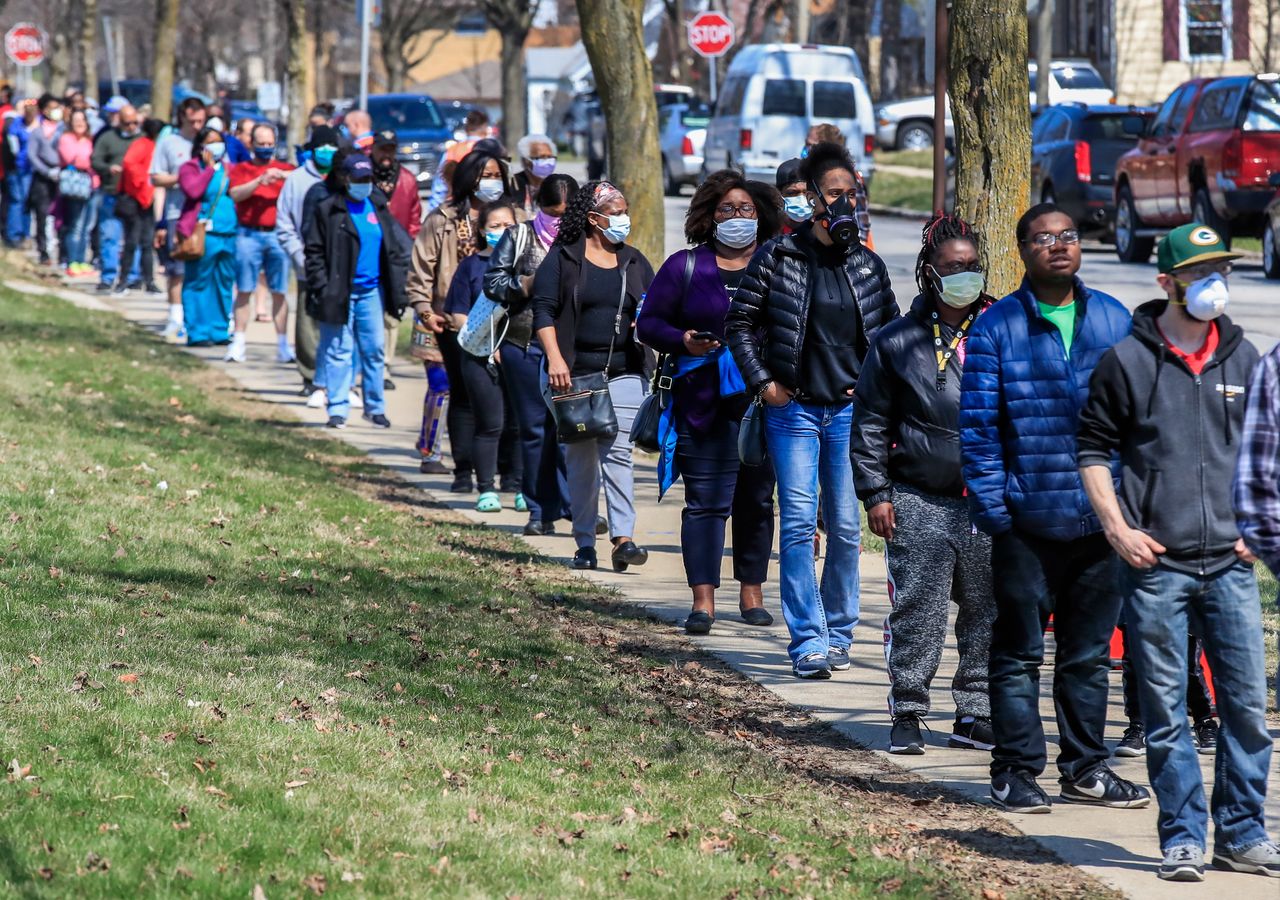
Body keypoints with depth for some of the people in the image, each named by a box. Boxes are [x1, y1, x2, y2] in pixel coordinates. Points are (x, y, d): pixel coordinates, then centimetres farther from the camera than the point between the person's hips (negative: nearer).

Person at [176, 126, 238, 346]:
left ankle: (220, 331, 16)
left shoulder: (229, 169, 18)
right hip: (203, 234, -6)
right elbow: (192, 190, -17)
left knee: (225, 284, 8)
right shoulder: (190, 168, 2)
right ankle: (197, 333, -2)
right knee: (199, 283, -4)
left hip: (229, 234, 6)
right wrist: (209, 168, -11)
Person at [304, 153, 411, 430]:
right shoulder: (328, 210, -4)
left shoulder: (378, 207, 11)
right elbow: (314, 251, -4)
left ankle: (374, 407, 17)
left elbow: (398, 246, 15)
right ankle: (338, 409, 4)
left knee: (374, 350, 7)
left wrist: (397, 284, 7)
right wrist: (322, 288, -11)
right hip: (341, 292, -4)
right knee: (339, 350, -1)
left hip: (371, 292, 4)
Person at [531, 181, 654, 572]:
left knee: (617, 452, -10)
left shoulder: (634, 262, 15)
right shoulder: (562, 259, 2)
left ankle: (623, 537, -16)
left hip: (624, 374, 2)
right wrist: (554, 358, -14)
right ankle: (585, 542, 8)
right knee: (580, 457, 2)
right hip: (575, 373, -2)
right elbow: (544, 310, -3)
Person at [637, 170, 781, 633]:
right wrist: (682, 340, -13)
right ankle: (703, 599, -7)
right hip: (705, 404, -1)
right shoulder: (685, 266, 7)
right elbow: (648, 323, 7)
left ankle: (752, 594, 19)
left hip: (765, 404, 2)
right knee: (706, 501, -6)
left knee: (758, 500, 8)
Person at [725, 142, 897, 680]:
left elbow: (891, 331, 17)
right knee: (799, 524, -8)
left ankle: (838, 631, 18)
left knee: (845, 526, 5)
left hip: (850, 411, 3)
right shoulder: (778, 258, -2)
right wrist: (762, 381, -5)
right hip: (793, 409, -3)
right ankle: (808, 641, -7)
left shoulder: (868, 265, 6)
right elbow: (739, 322, 3)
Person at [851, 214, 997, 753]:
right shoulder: (897, 341, 5)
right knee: (917, 611, -2)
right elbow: (870, 422, 7)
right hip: (920, 503, -2)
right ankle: (907, 712, 9)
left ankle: (975, 714, 13)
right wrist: (875, 493, 0)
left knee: (988, 612, 4)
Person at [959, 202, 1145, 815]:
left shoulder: (1114, 321, 8)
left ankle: (1085, 767, 21)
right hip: (1027, 521, -3)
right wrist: (991, 506, -10)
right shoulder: (997, 327, -3)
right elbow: (977, 425, -4)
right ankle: (1015, 771, 10)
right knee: (1018, 653, 2)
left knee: (1090, 651, 12)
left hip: (1101, 517, 3)